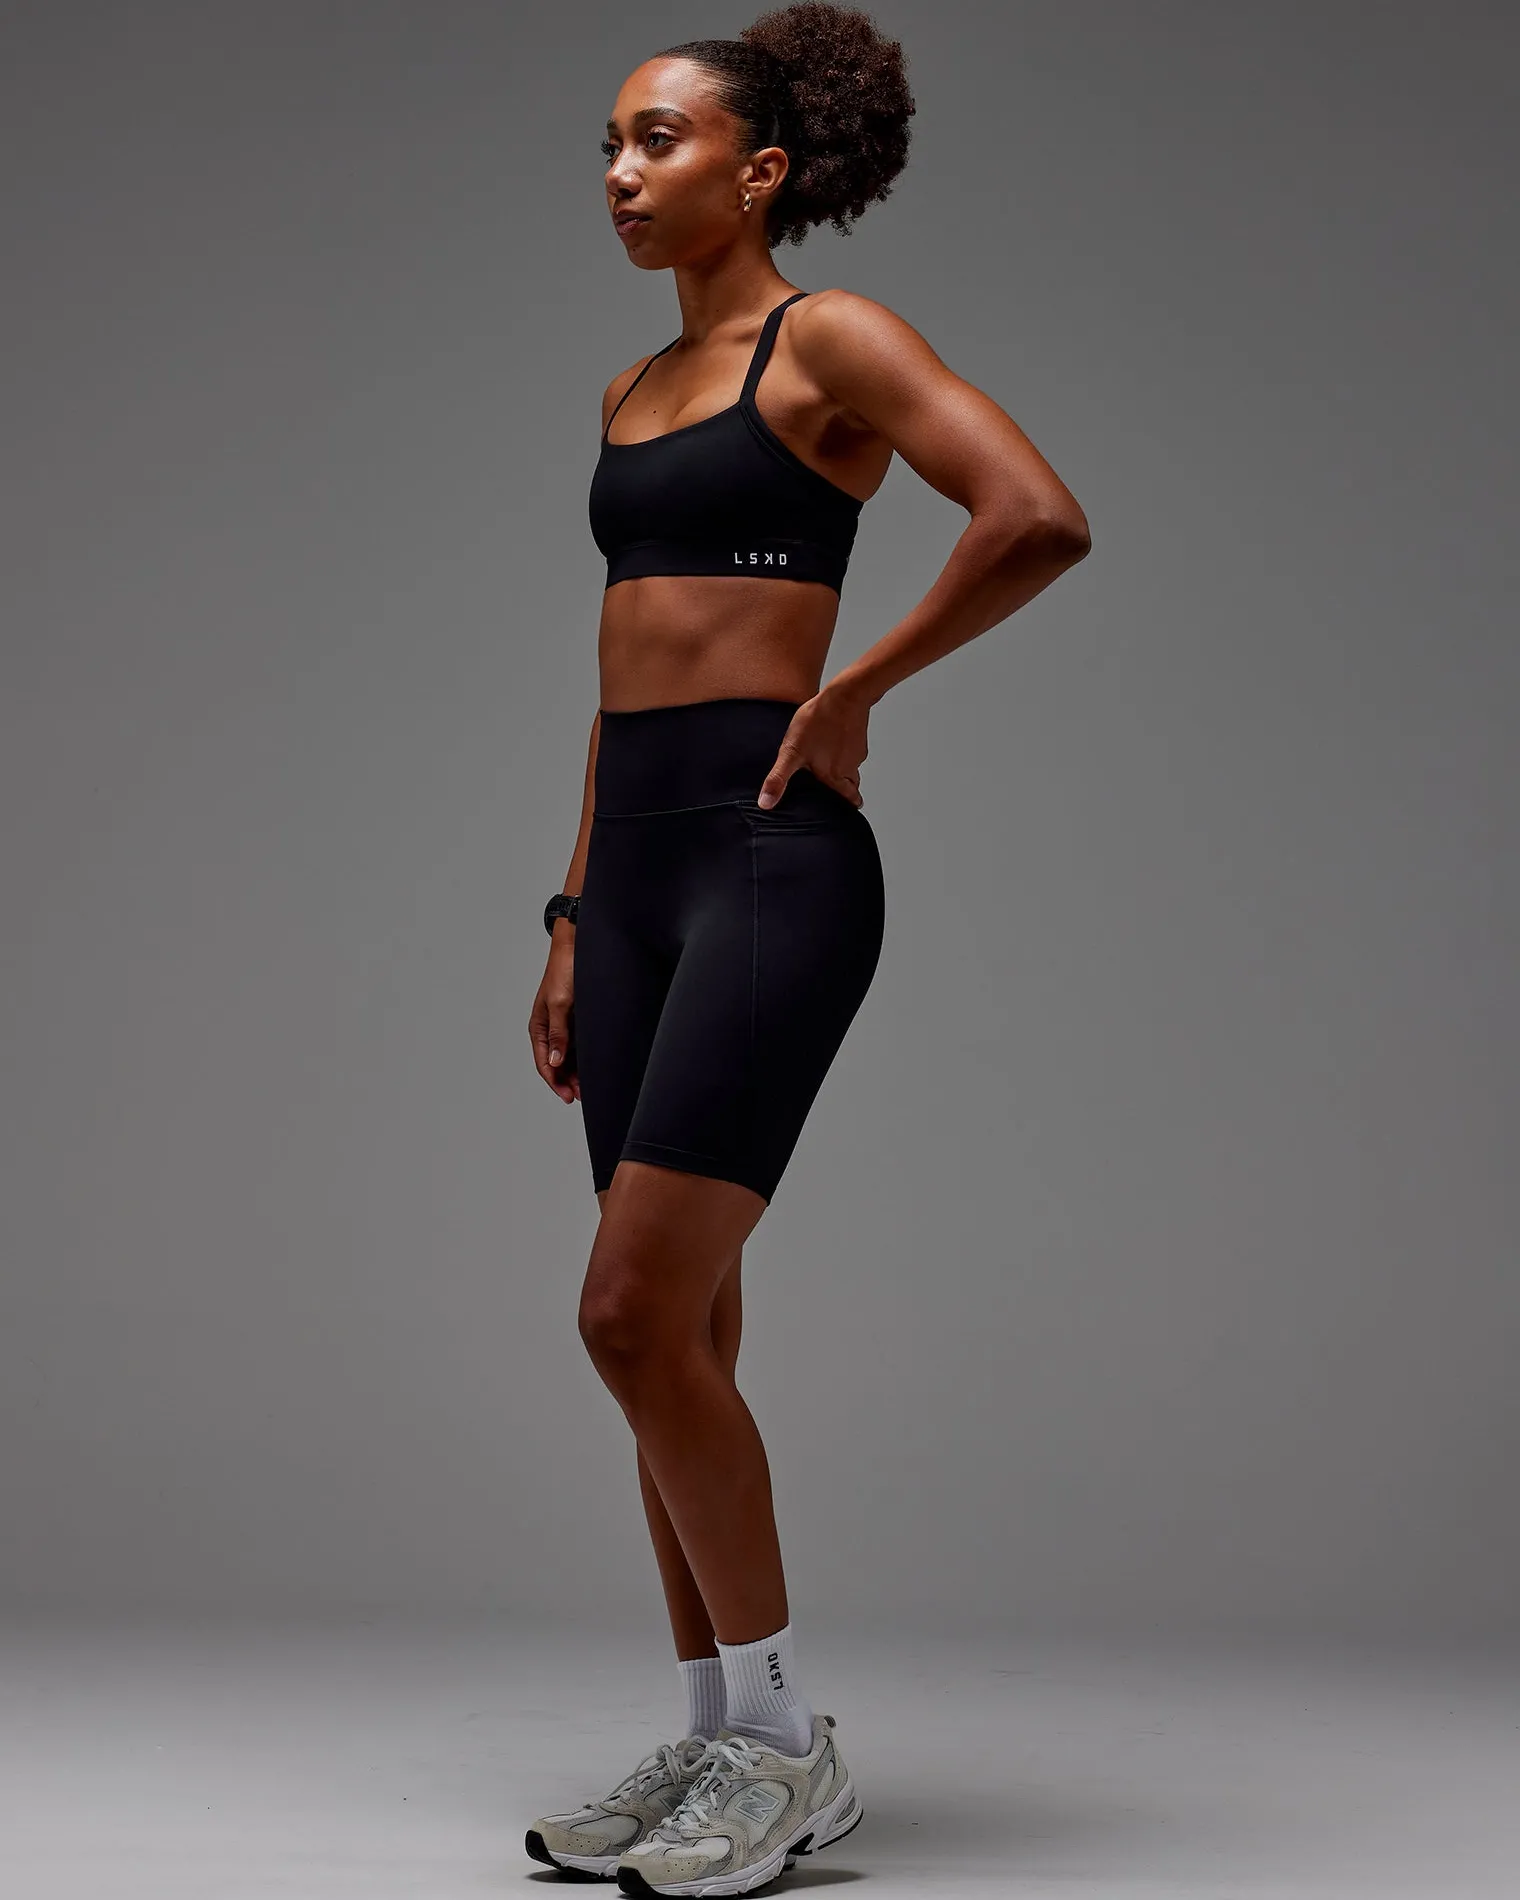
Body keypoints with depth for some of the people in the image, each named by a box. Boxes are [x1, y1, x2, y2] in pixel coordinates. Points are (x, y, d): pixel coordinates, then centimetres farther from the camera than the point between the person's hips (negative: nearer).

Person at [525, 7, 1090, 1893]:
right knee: (677, 1334, 8)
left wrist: (854, 689, -10)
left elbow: (1039, 519, -19)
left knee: (637, 1315, -14)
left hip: (771, 859, -8)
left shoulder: (830, 339, -4)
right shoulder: (636, 391, 19)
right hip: (636, 867, 8)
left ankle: (783, 1741, 0)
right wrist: (574, 918, 18)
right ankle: (715, 1741, 18)